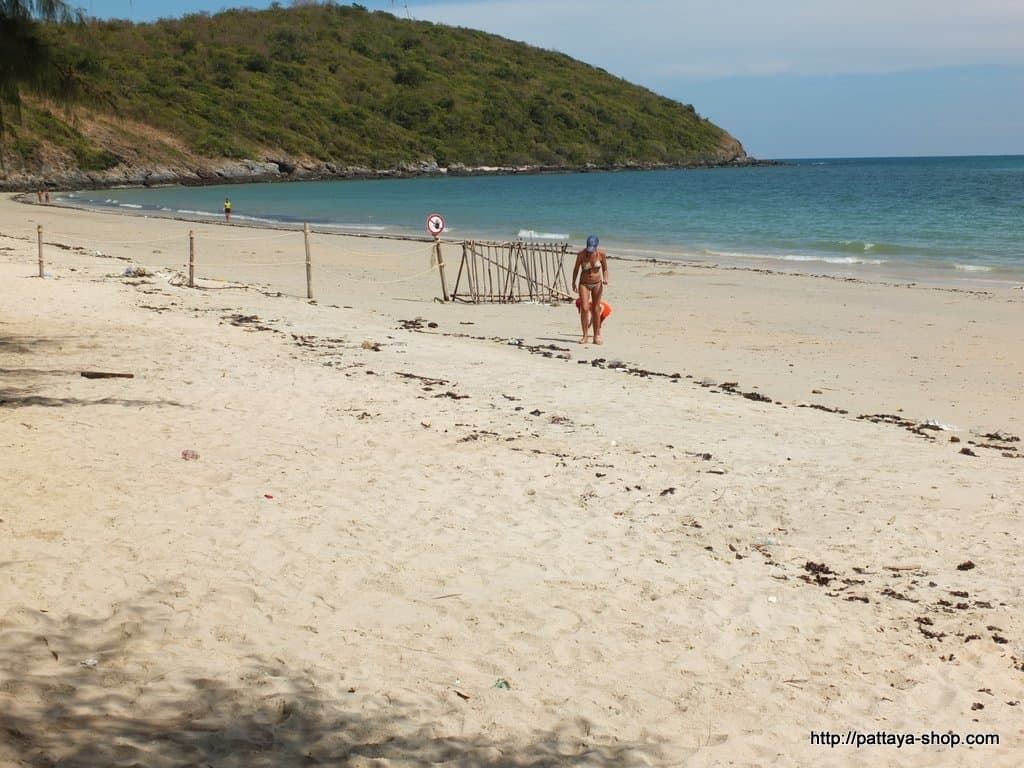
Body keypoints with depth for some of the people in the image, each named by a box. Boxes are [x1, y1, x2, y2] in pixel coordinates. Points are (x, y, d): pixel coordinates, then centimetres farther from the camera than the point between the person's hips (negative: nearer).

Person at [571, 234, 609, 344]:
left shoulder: (602, 254, -13)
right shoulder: (581, 254, -16)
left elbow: (605, 269, 0)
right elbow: (576, 268, -1)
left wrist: (605, 279, -17)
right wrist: (574, 282, 2)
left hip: (597, 284, 1)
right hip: (584, 284, -1)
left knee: (596, 310, 4)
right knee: (584, 309, -12)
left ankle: (597, 336, 11)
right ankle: (585, 336, -4)